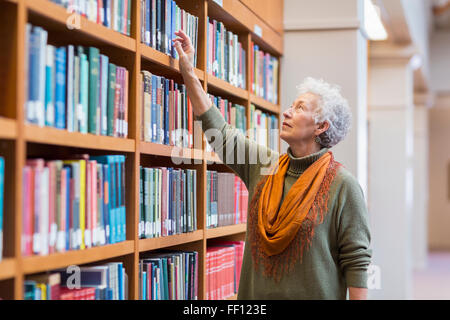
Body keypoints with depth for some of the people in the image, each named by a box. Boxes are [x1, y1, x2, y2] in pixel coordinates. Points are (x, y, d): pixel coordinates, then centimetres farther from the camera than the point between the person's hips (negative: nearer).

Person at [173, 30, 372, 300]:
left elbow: (356, 260, -11)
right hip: (257, 296, 5)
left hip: (315, 295, -5)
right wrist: (189, 73, 12)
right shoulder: (264, 165, 6)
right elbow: (218, 130, 13)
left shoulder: (342, 184, -10)